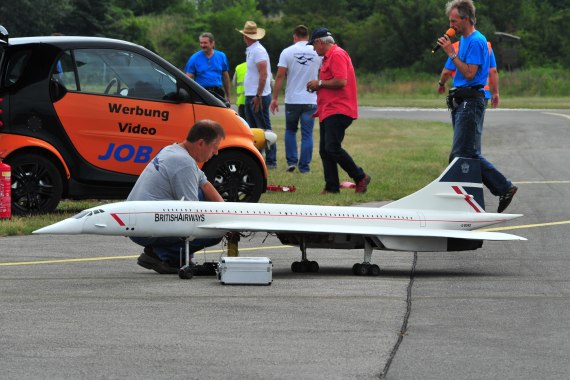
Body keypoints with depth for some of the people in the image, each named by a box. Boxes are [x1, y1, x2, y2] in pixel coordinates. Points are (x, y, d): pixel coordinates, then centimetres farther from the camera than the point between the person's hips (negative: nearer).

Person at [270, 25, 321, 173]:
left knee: (290, 131, 17)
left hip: (292, 100, 0)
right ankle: (304, 166, 3)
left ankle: (291, 161, 8)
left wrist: (275, 98, -2)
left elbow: (280, 76, -6)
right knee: (307, 134, 4)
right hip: (311, 100, 1)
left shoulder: (288, 52, -2)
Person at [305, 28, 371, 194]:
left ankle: (360, 177, -7)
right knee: (325, 150, 6)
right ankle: (331, 187, 7)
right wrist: (317, 86, 16)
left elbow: (341, 81, -23)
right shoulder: (328, 57, 22)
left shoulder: (337, 55, -12)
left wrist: (320, 83, -11)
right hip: (328, 111, 11)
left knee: (332, 148, -17)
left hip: (338, 110, -11)